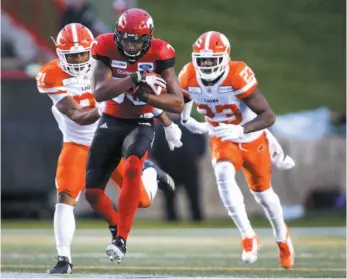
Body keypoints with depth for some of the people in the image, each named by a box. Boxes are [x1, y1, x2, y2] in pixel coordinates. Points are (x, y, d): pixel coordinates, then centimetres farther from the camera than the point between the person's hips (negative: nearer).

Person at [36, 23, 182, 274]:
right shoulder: (51, 77, -18)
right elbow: (77, 117, -27)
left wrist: (167, 124, 3)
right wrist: (99, 111, -47)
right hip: (78, 146, -1)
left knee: (143, 201, 4)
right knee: (65, 199, -19)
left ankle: (150, 172, 40)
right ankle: (64, 259, -8)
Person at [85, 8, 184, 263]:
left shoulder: (158, 54, -14)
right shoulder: (107, 49, -13)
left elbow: (178, 104, -14)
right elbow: (99, 93, -27)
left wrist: (145, 96, -27)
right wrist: (135, 78, -34)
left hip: (141, 124, -2)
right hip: (111, 122, 2)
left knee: (133, 167, -33)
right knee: (92, 192, 1)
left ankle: (122, 239, -28)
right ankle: (116, 225, 34)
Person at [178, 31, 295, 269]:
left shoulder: (238, 76, -34)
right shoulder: (189, 77, -20)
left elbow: (268, 116, -34)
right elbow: (182, 100, 8)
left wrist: (240, 130, -47)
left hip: (252, 139, -2)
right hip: (222, 139, 2)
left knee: (262, 193, 12)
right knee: (224, 175, -28)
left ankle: (282, 236, 42)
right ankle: (248, 236, -21)